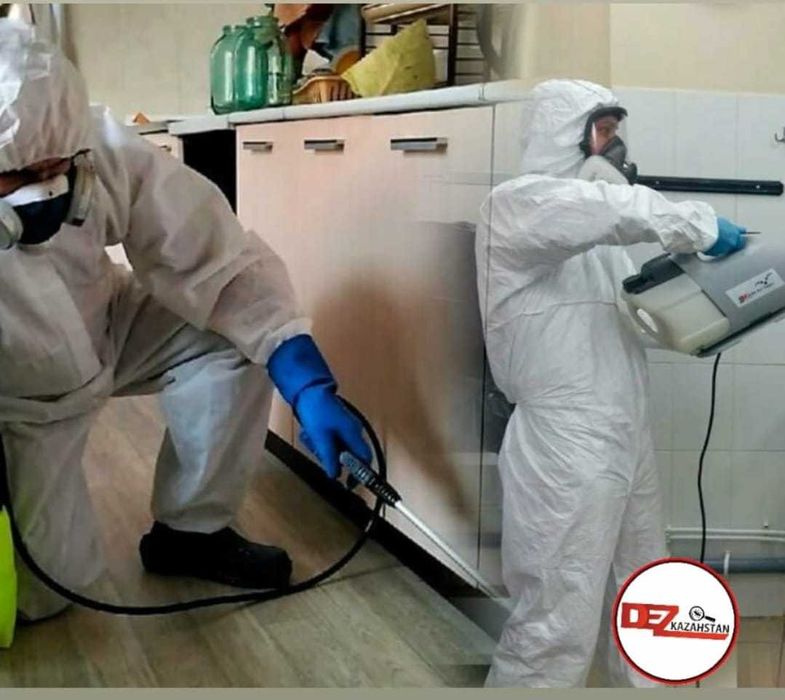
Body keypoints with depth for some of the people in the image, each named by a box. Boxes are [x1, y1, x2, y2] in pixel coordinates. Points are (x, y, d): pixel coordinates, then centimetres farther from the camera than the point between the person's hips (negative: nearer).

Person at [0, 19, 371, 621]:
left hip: (102, 330, 3)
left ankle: (193, 531, 1)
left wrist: (310, 385, -34)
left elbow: (220, 260, -27)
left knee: (228, 339, -21)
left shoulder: (105, 151, -30)